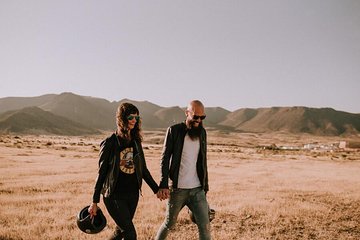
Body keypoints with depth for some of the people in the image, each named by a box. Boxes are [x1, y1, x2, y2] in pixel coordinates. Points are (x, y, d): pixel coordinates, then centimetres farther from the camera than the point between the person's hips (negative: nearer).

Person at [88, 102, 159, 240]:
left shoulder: (136, 142, 8)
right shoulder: (110, 143, -8)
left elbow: (143, 169, 15)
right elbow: (101, 173, -5)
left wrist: (156, 189, 15)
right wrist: (94, 202, -4)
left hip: (133, 195, 6)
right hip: (114, 196, -6)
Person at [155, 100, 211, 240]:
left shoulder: (202, 132, 8)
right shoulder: (174, 131, -6)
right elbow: (165, 159, -8)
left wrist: (205, 185, 13)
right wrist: (163, 185, -16)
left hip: (197, 190, 4)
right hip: (177, 189, -3)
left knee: (204, 226, -1)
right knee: (169, 224, 12)